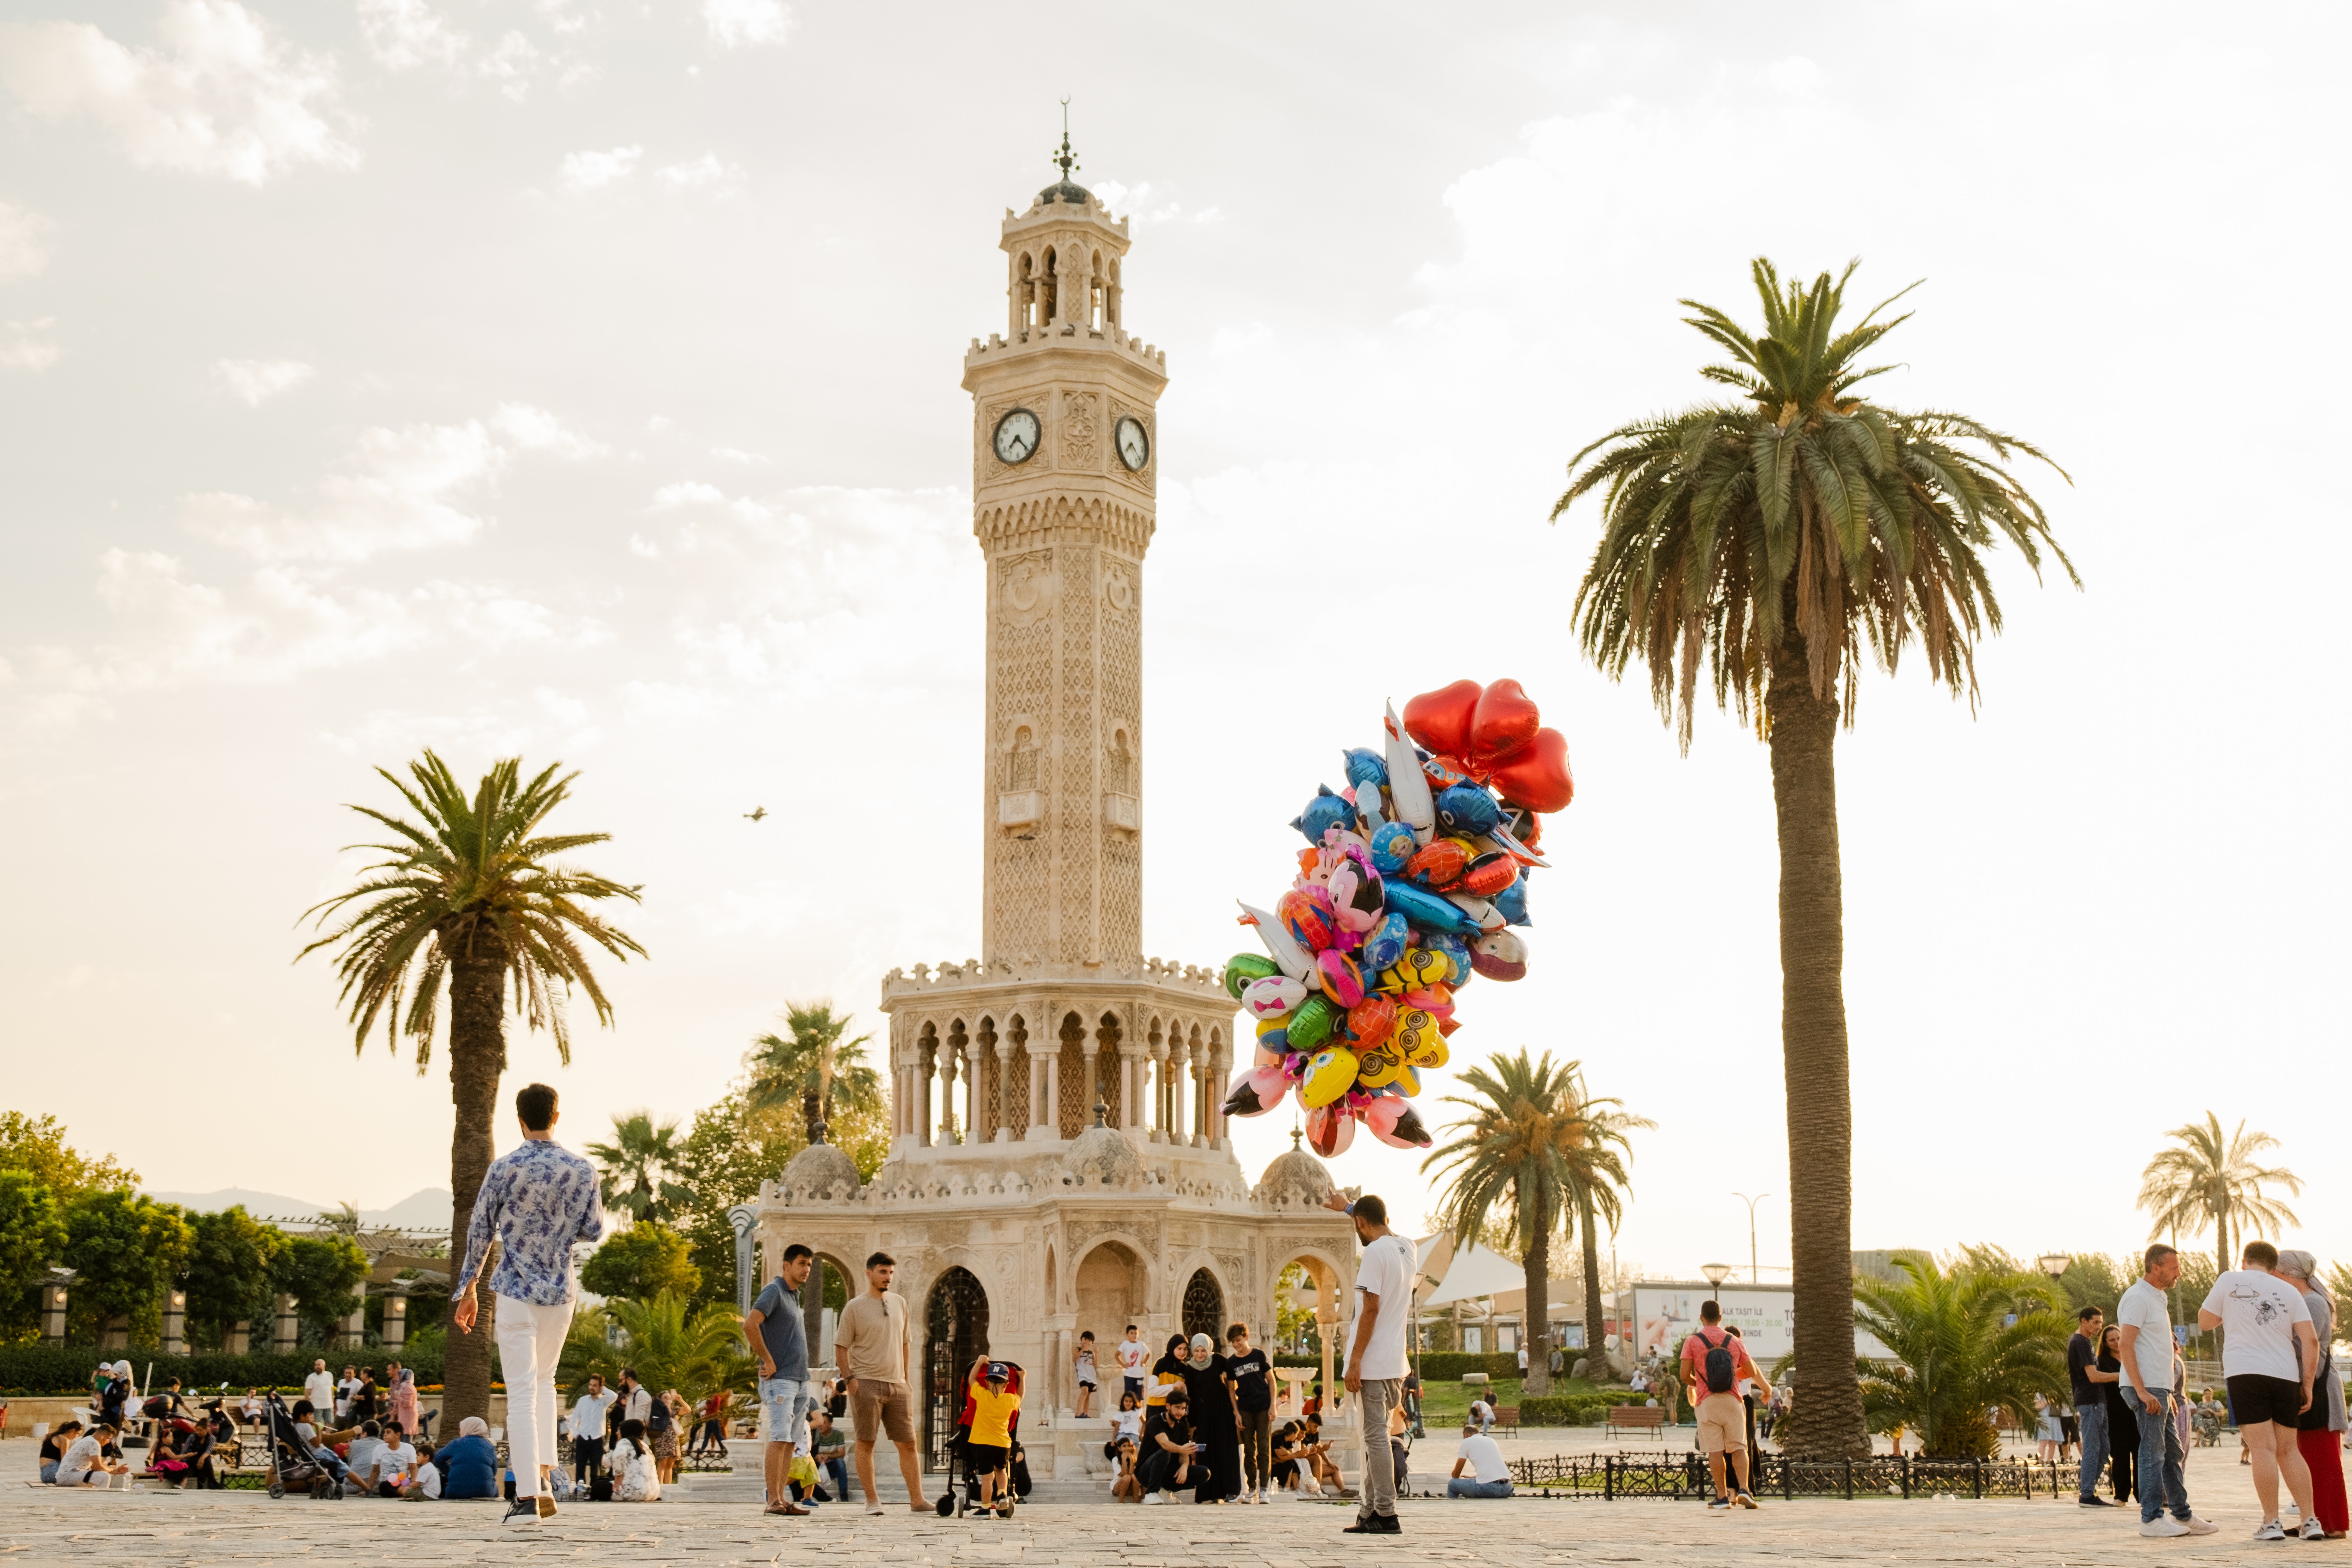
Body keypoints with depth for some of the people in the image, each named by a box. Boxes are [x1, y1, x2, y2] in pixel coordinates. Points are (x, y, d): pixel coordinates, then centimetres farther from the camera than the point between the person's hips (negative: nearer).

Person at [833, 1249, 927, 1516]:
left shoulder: (899, 1303, 13)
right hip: (867, 1384, -5)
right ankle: (872, 1501, 5)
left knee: (908, 1443, 3)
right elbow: (841, 1347, 0)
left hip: (896, 1385, 5)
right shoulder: (855, 1308, -1)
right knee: (866, 1443, -2)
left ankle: (917, 1501, 6)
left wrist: (905, 1378, 14)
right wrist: (850, 1379, -11)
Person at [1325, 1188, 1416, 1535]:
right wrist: (1348, 1207, 46)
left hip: (1373, 1363, -8)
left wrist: (1355, 1361, -15)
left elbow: (1371, 1309, -17)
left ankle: (1386, 1515, -5)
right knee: (1376, 1437, 14)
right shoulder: (1407, 1249, 10)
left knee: (1376, 1437, -5)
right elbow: (1384, 1231, 34)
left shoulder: (1375, 1252, -13)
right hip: (1397, 1363, 8)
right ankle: (1370, 1513, 16)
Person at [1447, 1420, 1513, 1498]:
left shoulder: (1467, 1442, 9)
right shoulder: (1491, 1440, 25)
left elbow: (1456, 1474, 13)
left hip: (1487, 1486, -5)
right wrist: (1472, 1477, 48)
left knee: (1452, 1484, 13)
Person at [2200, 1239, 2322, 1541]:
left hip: (2246, 1373, -3)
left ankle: (2271, 1523, -8)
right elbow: (2310, 1340, 4)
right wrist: (2308, 1383, 7)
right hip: (2286, 1376, 3)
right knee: (2288, 1450, 11)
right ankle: (2310, 1521, 7)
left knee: (2262, 1448, -5)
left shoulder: (2231, 1281, 4)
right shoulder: (2289, 1291, 12)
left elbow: (2205, 1321, 12)